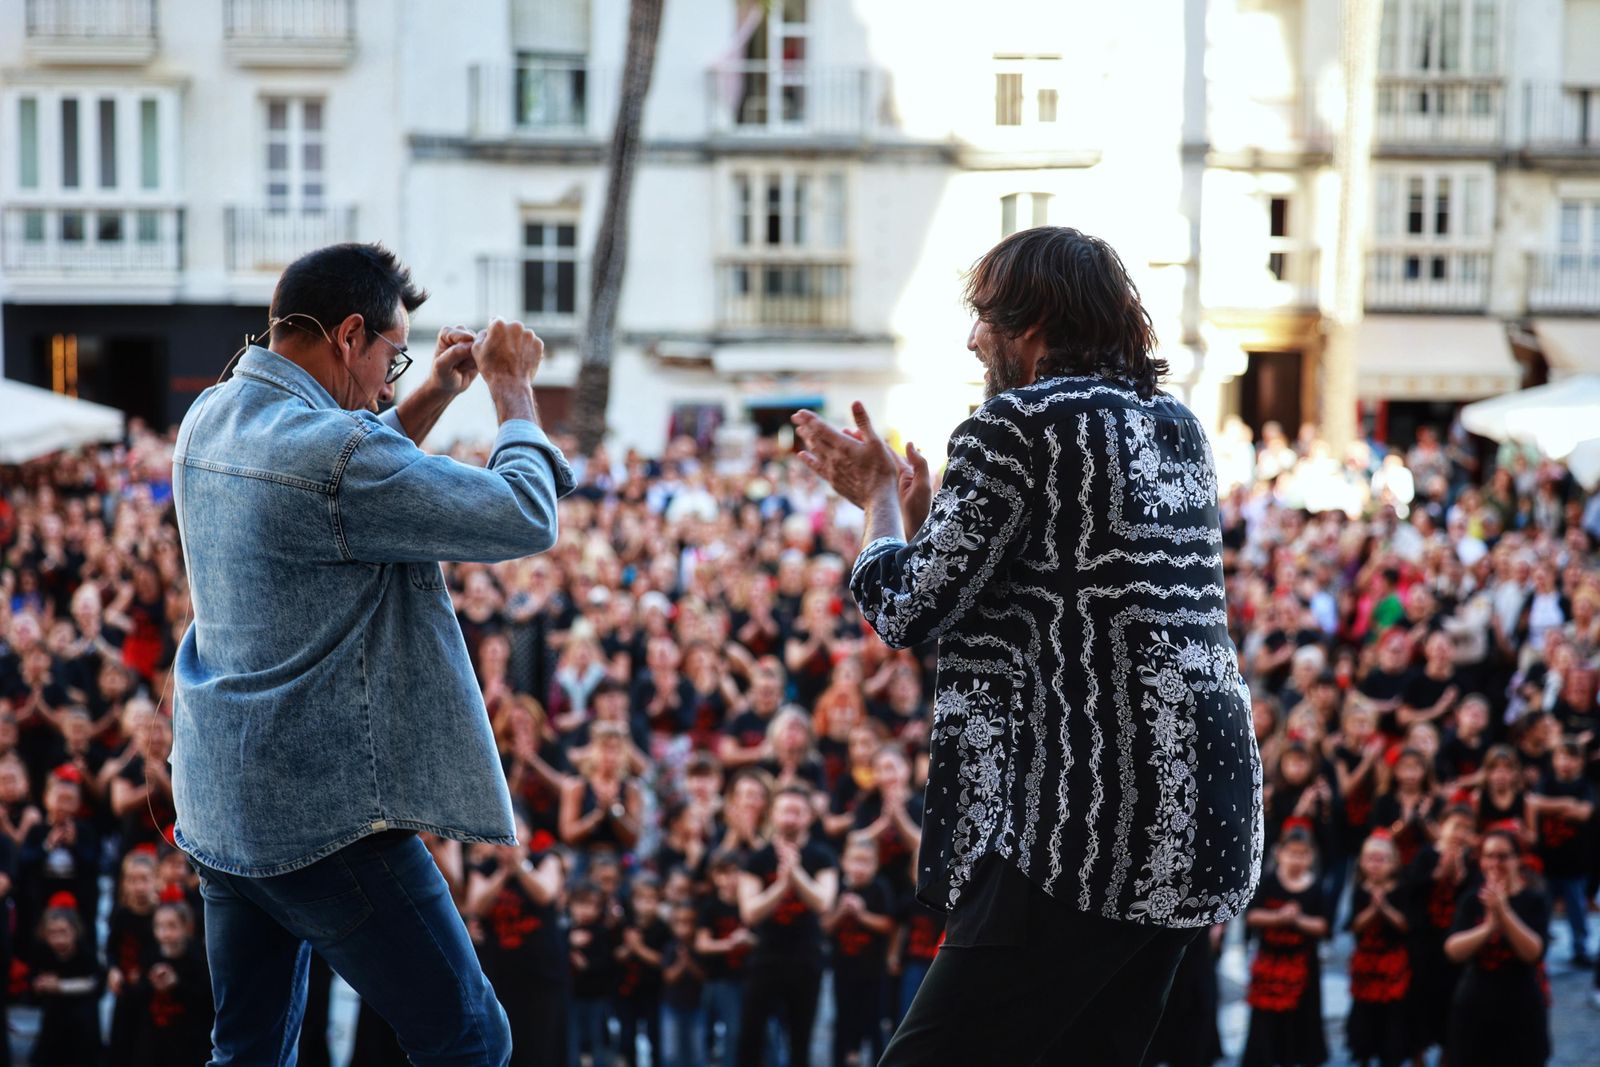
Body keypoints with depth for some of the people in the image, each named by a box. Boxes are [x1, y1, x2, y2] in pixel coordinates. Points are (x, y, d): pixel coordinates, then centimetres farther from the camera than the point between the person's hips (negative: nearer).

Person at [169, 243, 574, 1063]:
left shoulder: (213, 418, 7)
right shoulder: (331, 450, -21)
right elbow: (525, 519, -17)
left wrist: (436, 394, 19)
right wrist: (512, 386, -3)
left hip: (219, 806, 9)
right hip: (326, 812, -9)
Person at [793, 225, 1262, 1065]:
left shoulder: (1017, 422, -9)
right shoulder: (1175, 428, 16)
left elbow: (909, 611, -7)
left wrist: (880, 499, 10)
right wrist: (912, 502, 24)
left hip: (1094, 823, -9)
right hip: (1197, 817, 10)